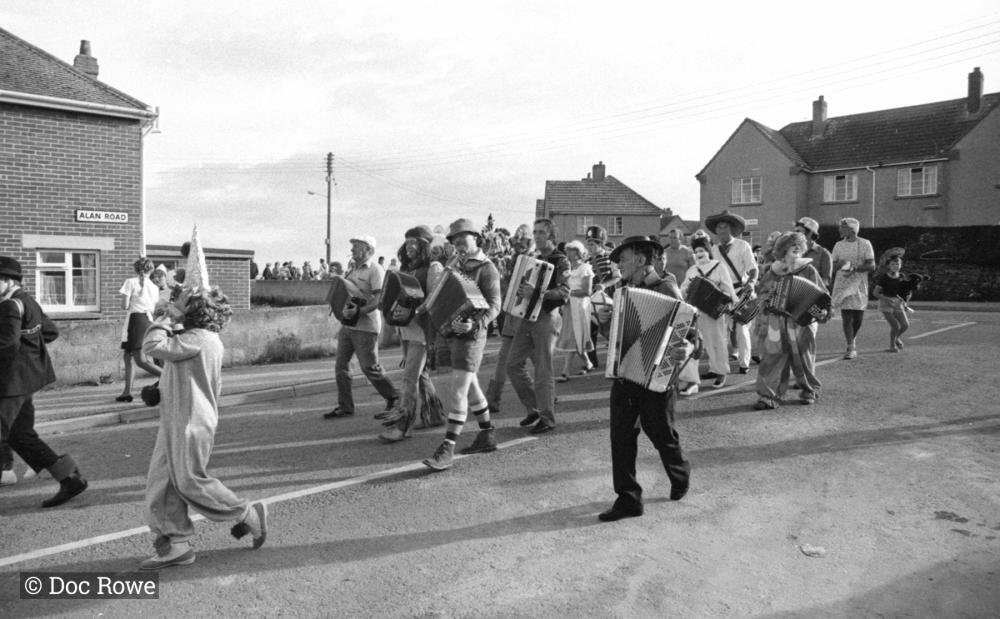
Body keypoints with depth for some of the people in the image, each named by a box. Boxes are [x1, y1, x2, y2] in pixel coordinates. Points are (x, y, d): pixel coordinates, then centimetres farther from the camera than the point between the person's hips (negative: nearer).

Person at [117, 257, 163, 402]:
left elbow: (124, 306, -5)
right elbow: (153, 309, 10)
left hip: (135, 319, -6)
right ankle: (127, 391, 13)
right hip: (148, 321, 6)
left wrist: (127, 303, 16)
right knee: (127, 356, 15)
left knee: (140, 360, -7)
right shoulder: (154, 287, 10)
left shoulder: (131, 282, -2)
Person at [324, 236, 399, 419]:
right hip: (347, 325, 9)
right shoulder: (353, 270, 18)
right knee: (341, 366, 6)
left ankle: (393, 400, 14)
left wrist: (357, 312, -29)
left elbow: (379, 300, -19)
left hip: (366, 327, -8)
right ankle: (344, 407, 14)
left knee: (370, 367, -3)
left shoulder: (375, 270, -10)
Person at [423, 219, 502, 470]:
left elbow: (494, 305, -15)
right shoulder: (454, 265, 15)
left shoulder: (486, 268, -8)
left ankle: (447, 449, -10)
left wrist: (475, 324, -29)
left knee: (458, 390, -12)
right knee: (470, 386, 16)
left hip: (470, 334, -8)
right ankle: (488, 435, 30)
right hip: (450, 332, 8)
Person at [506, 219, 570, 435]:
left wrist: (539, 293, -32)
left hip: (547, 318, -7)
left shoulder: (560, 261, -6)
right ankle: (533, 408, 21)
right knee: (513, 364, 6)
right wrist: (521, 290, 7)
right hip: (527, 316, 7)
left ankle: (547, 419, 8)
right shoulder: (534, 260, 16)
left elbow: (565, 292, -19)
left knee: (543, 371, -4)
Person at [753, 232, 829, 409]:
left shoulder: (808, 270, -2)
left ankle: (810, 391, 31)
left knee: (803, 360, 10)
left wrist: (821, 311, -17)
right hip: (777, 323, 2)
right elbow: (762, 294, 15)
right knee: (772, 359, -4)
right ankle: (768, 396, 1)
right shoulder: (772, 272, 5)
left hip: (802, 323, -2)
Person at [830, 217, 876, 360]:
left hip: (859, 285, -1)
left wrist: (854, 267, -19)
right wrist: (841, 263, -12)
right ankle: (851, 348, -4)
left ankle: (853, 339, 32)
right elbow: (833, 266, 10)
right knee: (847, 317, -7)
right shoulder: (839, 245, 9)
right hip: (842, 285, 1)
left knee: (858, 318, 5)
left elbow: (871, 266, -5)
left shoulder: (865, 244, 1)